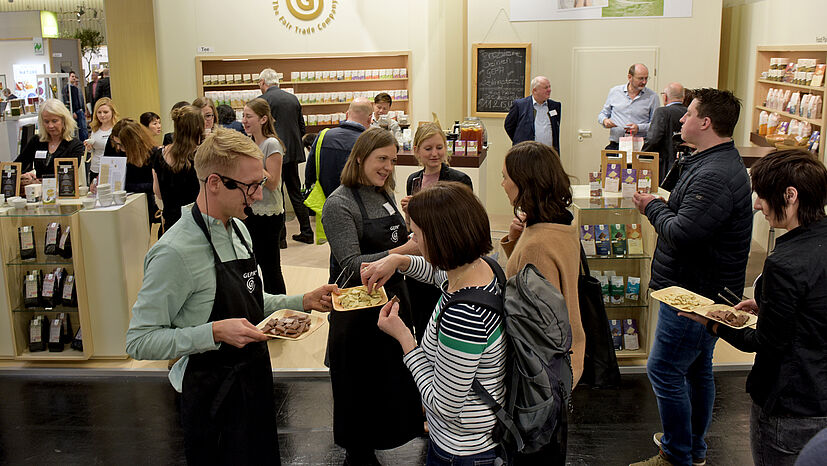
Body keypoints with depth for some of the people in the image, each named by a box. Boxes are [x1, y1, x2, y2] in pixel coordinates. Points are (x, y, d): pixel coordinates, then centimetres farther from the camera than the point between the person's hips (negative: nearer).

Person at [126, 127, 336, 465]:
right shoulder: (175, 253, -24)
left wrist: (303, 302, 2)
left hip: (254, 380, 8)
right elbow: (139, 341, -22)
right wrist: (215, 332, -32)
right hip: (213, 396, -8)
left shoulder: (238, 229, 4)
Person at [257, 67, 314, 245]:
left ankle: (280, 237, 6)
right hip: (293, 153, 6)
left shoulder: (262, 100, -10)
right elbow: (302, 128, 12)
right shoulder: (293, 98, 10)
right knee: (295, 192, 15)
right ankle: (306, 232, 19)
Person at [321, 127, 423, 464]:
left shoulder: (384, 195, 9)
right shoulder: (340, 203, -15)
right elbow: (352, 265, -22)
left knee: (392, 378, 14)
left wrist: (417, 242, 1)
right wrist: (403, 251, -30)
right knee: (361, 386, 6)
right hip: (358, 309, -7)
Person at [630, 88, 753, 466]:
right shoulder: (717, 163, 12)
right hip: (702, 288, 11)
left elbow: (682, 232, -29)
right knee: (696, 369, 20)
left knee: (664, 371, -1)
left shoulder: (714, 176, -25)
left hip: (694, 293, -11)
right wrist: (660, 205, 1)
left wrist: (652, 207, -13)